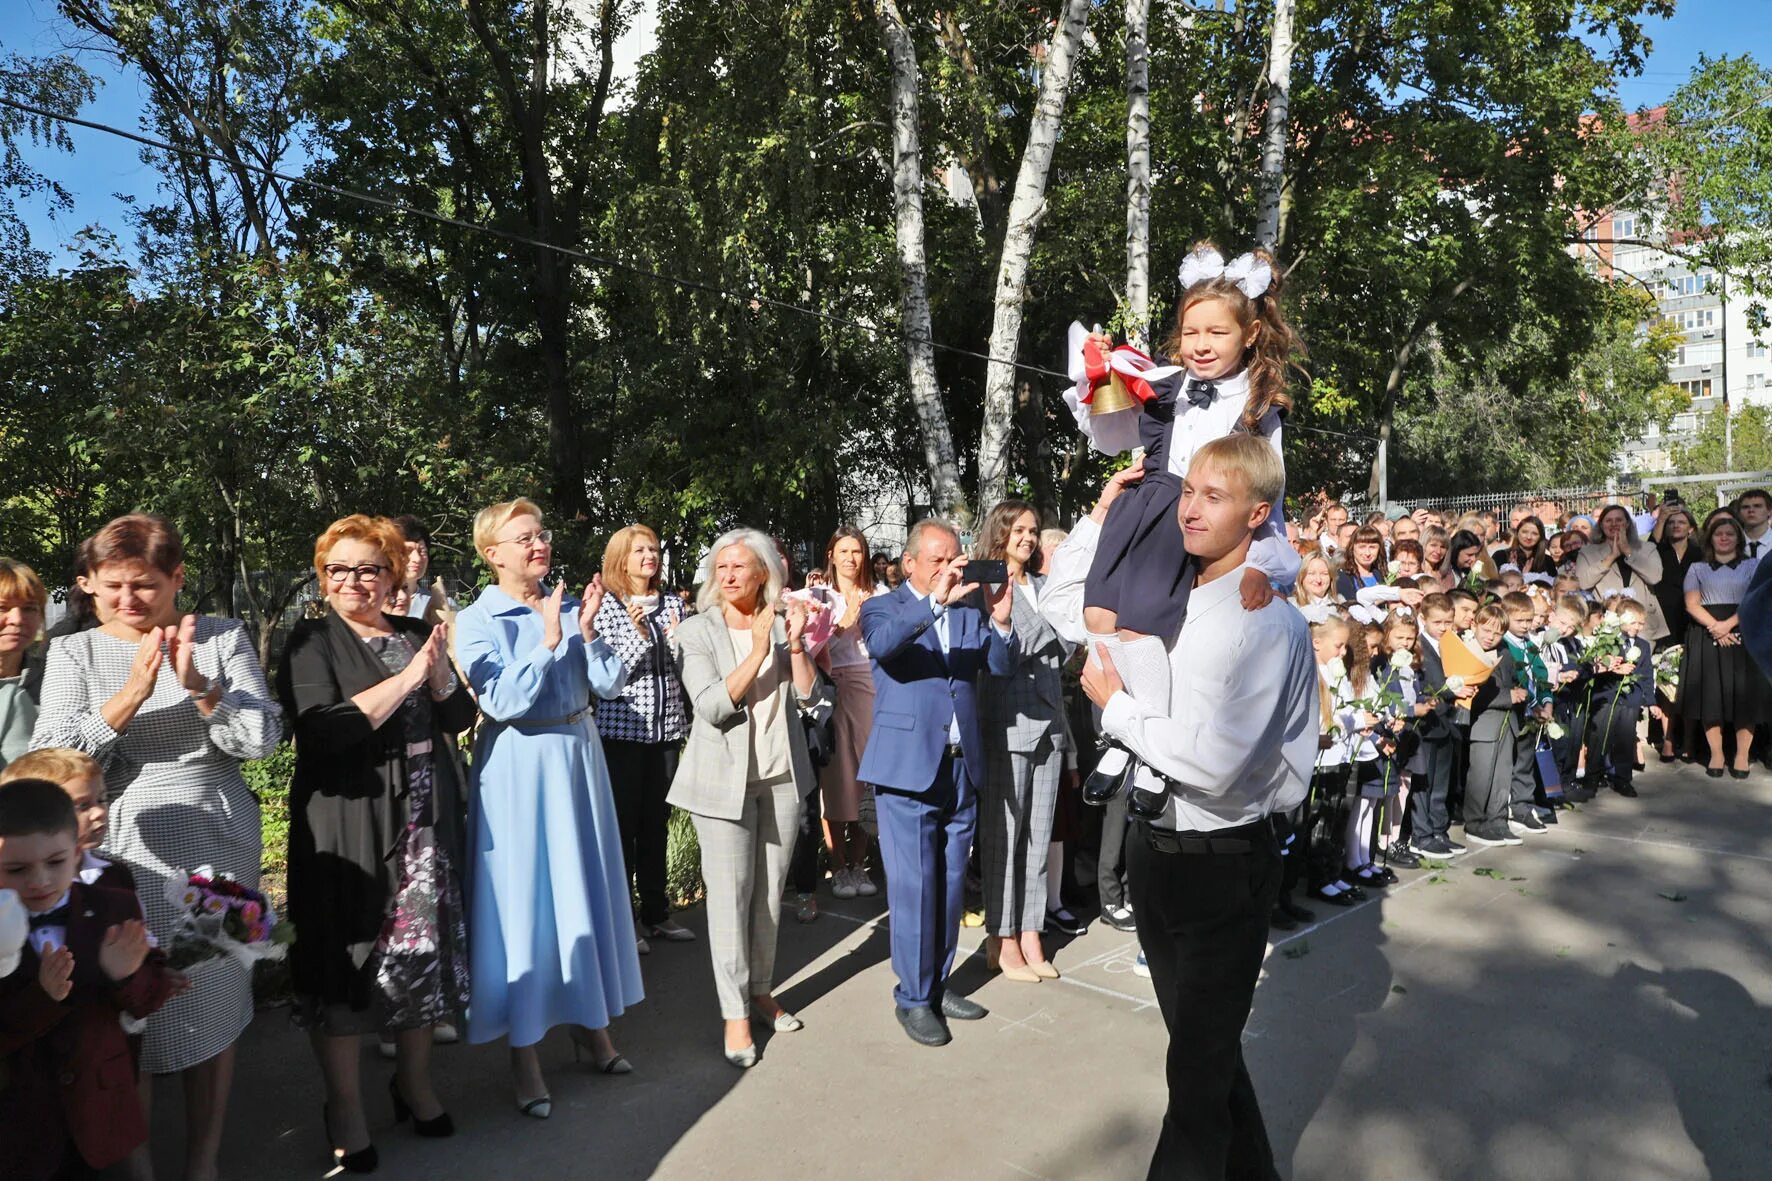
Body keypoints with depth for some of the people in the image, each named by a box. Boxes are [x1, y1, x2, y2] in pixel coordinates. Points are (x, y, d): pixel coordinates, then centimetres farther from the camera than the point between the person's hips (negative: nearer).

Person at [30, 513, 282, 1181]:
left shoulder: (224, 639, 1)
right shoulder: (73, 652, 3)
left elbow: (263, 738, -6)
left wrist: (199, 687, -21)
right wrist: (134, 692, -19)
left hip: (215, 847, 0)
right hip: (120, 852, 0)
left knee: (214, 1003, 8)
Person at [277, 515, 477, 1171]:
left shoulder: (416, 635, 11)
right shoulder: (313, 643, -2)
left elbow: (460, 719, 7)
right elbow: (321, 731, -17)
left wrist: (438, 671, -12)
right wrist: (405, 678, -18)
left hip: (425, 820, 4)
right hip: (348, 824, -4)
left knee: (424, 946, 9)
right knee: (347, 958, 1)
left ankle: (414, 1083, 29)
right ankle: (345, 1112, 18)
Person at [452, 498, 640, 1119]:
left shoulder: (568, 607, 6)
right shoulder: (477, 621, -7)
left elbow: (609, 683, -1)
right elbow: (504, 703, -19)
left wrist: (586, 629, -13)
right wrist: (549, 641, -18)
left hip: (578, 757, 5)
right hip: (519, 770, -5)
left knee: (587, 884, 12)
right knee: (525, 895, 1)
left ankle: (590, 1021, 30)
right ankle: (523, 1051, 16)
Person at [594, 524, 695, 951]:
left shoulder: (672, 604, 8)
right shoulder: (606, 607, -4)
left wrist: (680, 639, -8)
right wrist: (639, 635, -20)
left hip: (666, 727, 4)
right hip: (621, 727, -4)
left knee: (656, 822, 11)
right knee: (623, 823, 1)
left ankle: (656, 912, 24)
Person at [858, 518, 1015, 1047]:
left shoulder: (970, 613, 11)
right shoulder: (884, 608, 0)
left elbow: (1003, 667, 0)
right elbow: (881, 643, -23)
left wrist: (1001, 622, -19)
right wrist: (934, 601, -34)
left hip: (962, 766, 5)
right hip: (907, 766, -5)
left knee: (950, 884, 14)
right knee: (913, 887, -1)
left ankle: (938, 983, 28)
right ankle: (913, 997, 13)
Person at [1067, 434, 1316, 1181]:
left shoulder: (1266, 620, -20)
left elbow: (1212, 760, -28)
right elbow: (1061, 602, 15)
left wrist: (1114, 704, -15)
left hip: (1223, 862, -8)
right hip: (1158, 847, 8)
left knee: (1201, 1061, 10)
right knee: (1201, 1041, 24)